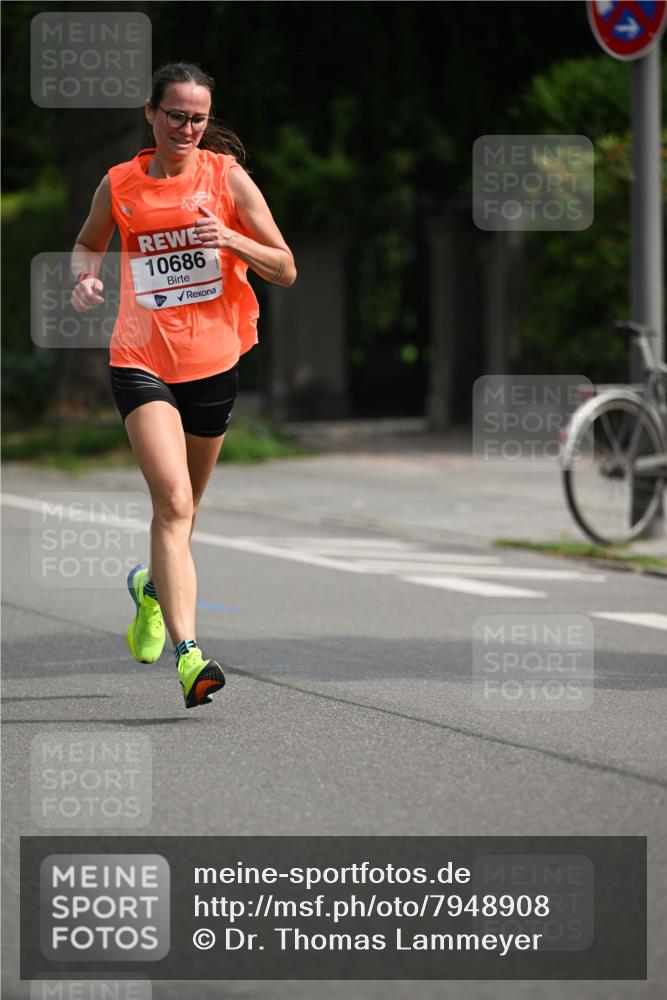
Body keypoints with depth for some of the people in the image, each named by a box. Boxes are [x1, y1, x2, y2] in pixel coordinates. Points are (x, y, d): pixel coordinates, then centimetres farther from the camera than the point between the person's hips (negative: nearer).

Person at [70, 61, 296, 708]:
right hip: (141, 359, -2)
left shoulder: (227, 176, -2)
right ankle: (187, 654, -27)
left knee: (182, 507, 18)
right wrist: (84, 276, -1)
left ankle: (152, 587, 50)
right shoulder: (119, 186, 1)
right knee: (173, 500, -20)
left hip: (213, 361, 2)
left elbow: (285, 270, -2)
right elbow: (87, 244, 22)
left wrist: (229, 238, -20)